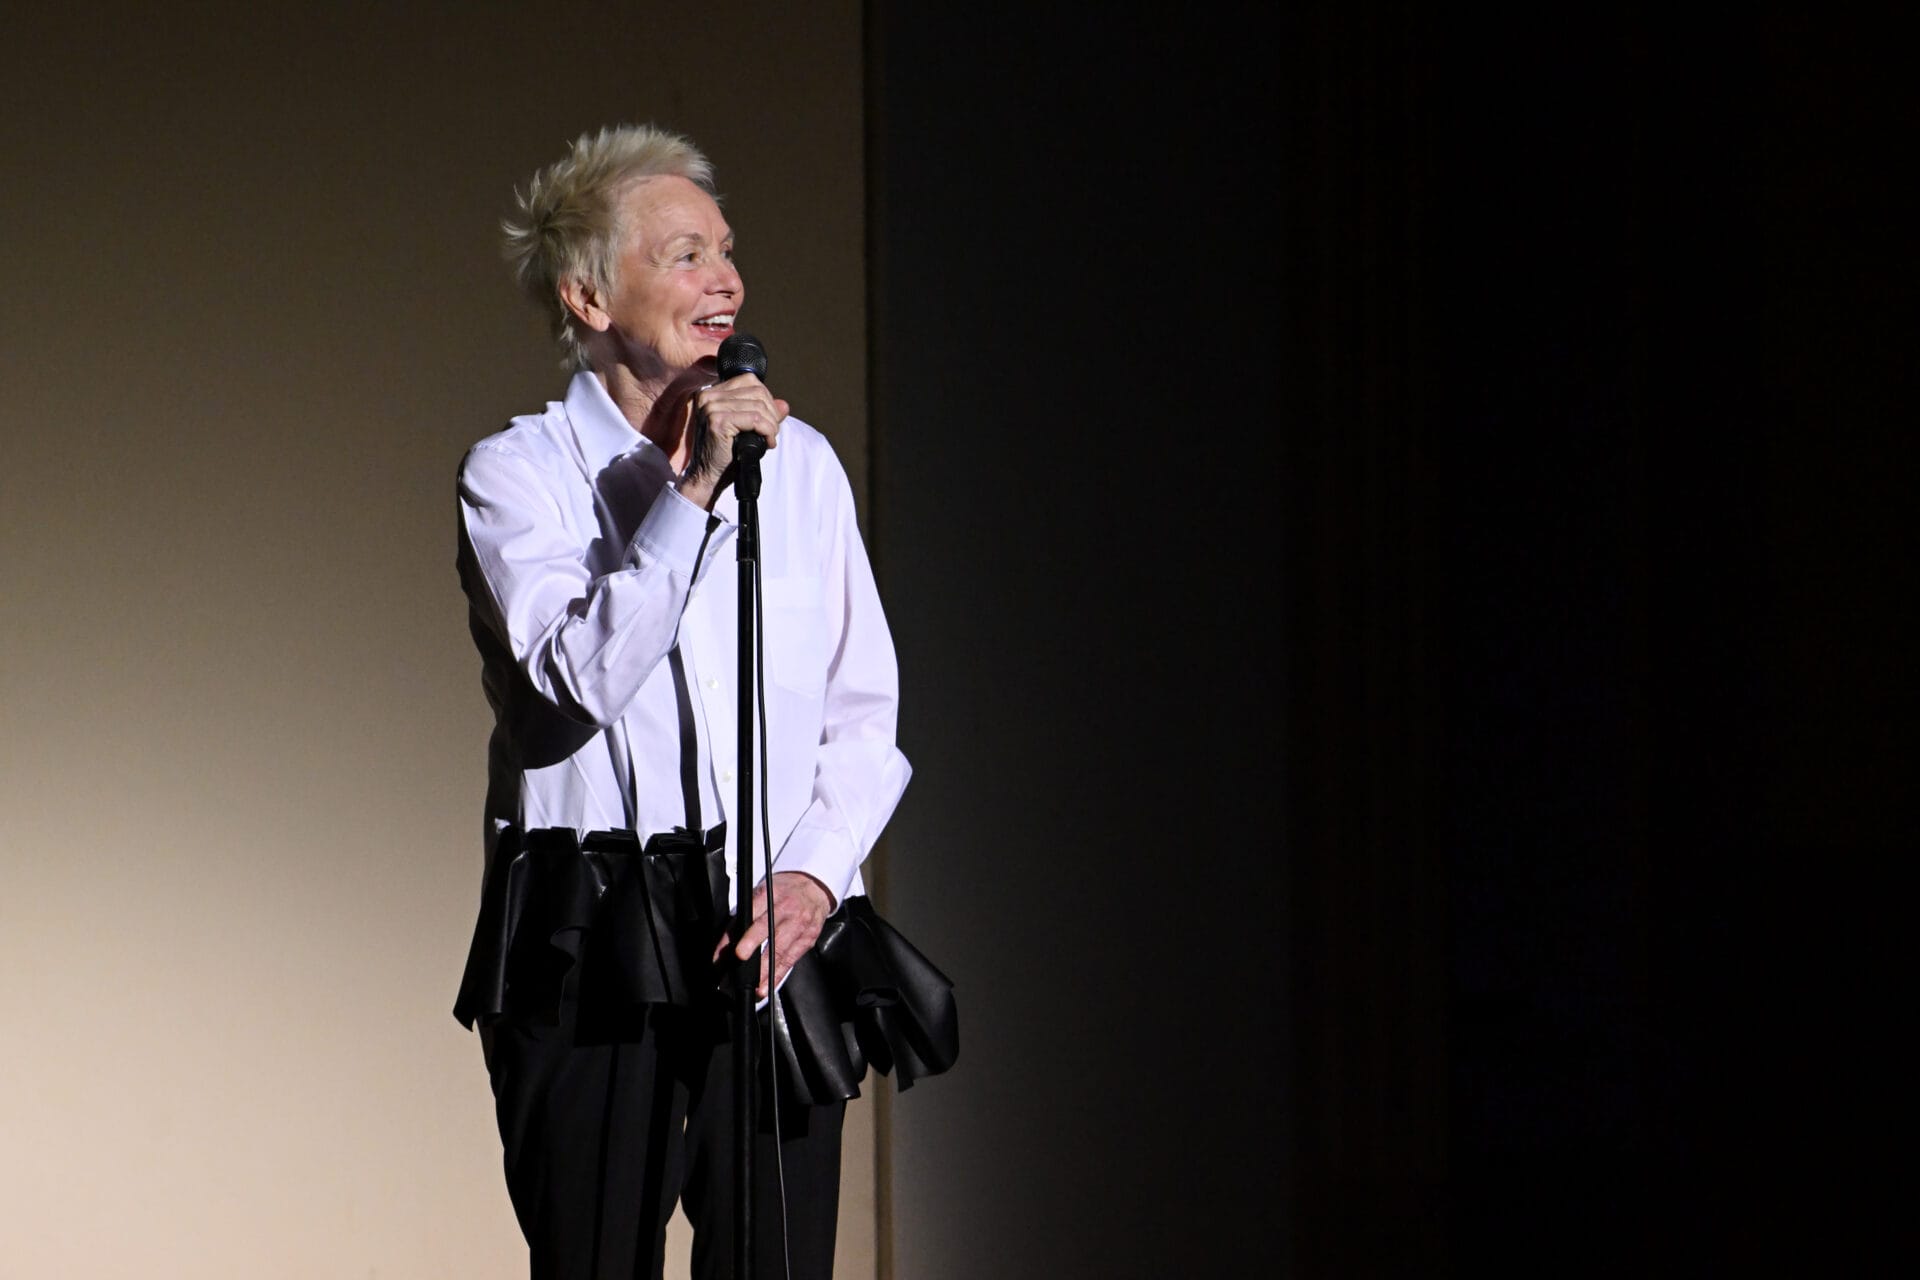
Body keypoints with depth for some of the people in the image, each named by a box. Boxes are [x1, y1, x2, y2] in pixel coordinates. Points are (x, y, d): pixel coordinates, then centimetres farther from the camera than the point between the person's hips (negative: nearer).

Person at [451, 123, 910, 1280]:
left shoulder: (800, 460, 12)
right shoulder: (518, 475, 1)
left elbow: (866, 710, 11)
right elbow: (580, 678, -15)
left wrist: (814, 875, -4)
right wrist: (688, 494, -18)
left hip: (776, 934, 3)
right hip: (590, 950, -3)